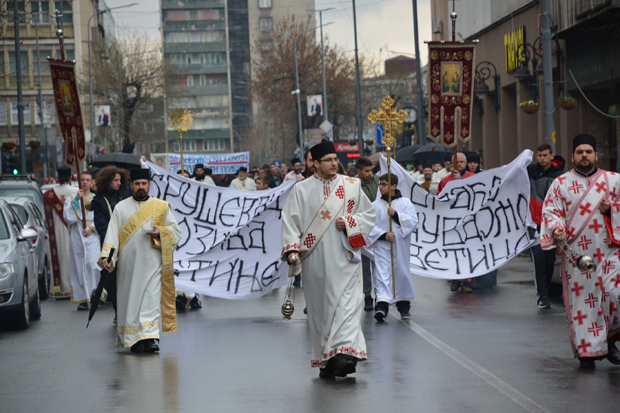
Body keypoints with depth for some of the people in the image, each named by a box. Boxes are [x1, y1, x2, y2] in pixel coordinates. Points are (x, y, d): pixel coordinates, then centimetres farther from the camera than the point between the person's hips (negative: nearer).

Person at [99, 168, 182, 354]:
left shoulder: (162, 207, 8)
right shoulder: (121, 208, 9)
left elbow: (176, 232, 8)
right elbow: (112, 234, 2)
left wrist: (160, 233, -12)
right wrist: (106, 257, -11)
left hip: (152, 263, -1)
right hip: (128, 265, 1)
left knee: (151, 300, -11)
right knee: (130, 300, 3)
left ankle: (149, 337, -15)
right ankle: (133, 339, 11)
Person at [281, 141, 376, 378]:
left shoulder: (351, 186, 7)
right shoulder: (302, 190, 5)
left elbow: (369, 214, 12)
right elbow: (290, 220, 1)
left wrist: (349, 222, -7)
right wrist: (292, 249, -12)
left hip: (344, 259, 0)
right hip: (315, 261, 1)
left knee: (346, 303, -15)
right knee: (320, 307, 5)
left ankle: (345, 352, -25)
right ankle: (326, 362, 13)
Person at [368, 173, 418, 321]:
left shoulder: (405, 203, 4)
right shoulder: (375, 205, 4)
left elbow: (413, 222, -6)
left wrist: (396, 215, -15)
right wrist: (383, 235, -16)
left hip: (401, 246, 1)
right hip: (382, 247, -1)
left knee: (402, 273, 8)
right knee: (382, 274, -14)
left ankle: (404, 306, 24)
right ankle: (382, 305, -24)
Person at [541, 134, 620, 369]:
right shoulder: (561, 184, 7)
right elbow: (550, 211, 3)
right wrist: (556, 228, -17)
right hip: (576, 252, -1)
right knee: (581, 299, -2)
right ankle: (587, 351, 7)